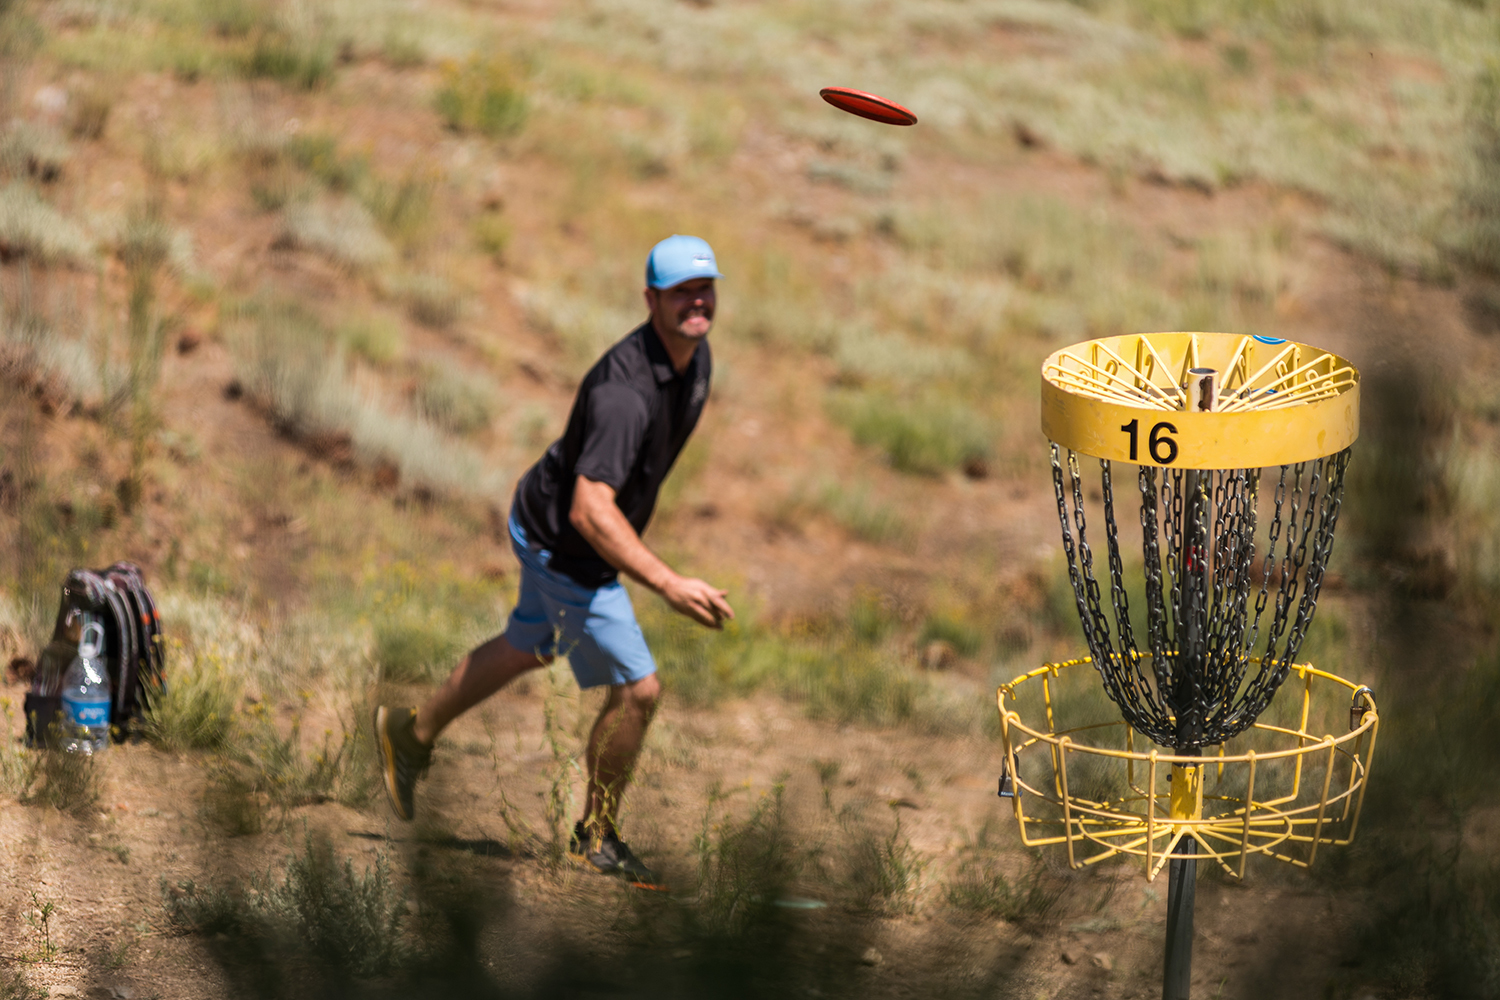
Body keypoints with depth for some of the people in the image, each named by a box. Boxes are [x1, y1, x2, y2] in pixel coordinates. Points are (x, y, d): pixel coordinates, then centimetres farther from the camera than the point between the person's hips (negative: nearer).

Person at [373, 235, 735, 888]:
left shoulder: (696, 355, -6)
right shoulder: (625, 390, -37)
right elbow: (590, 511, -43)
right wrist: (668, 584, -50)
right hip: (561, 546, -10)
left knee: (527, 649, 30)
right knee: (637, 690, -6)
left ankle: (412, 734, 51)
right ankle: (596, 836, 17)